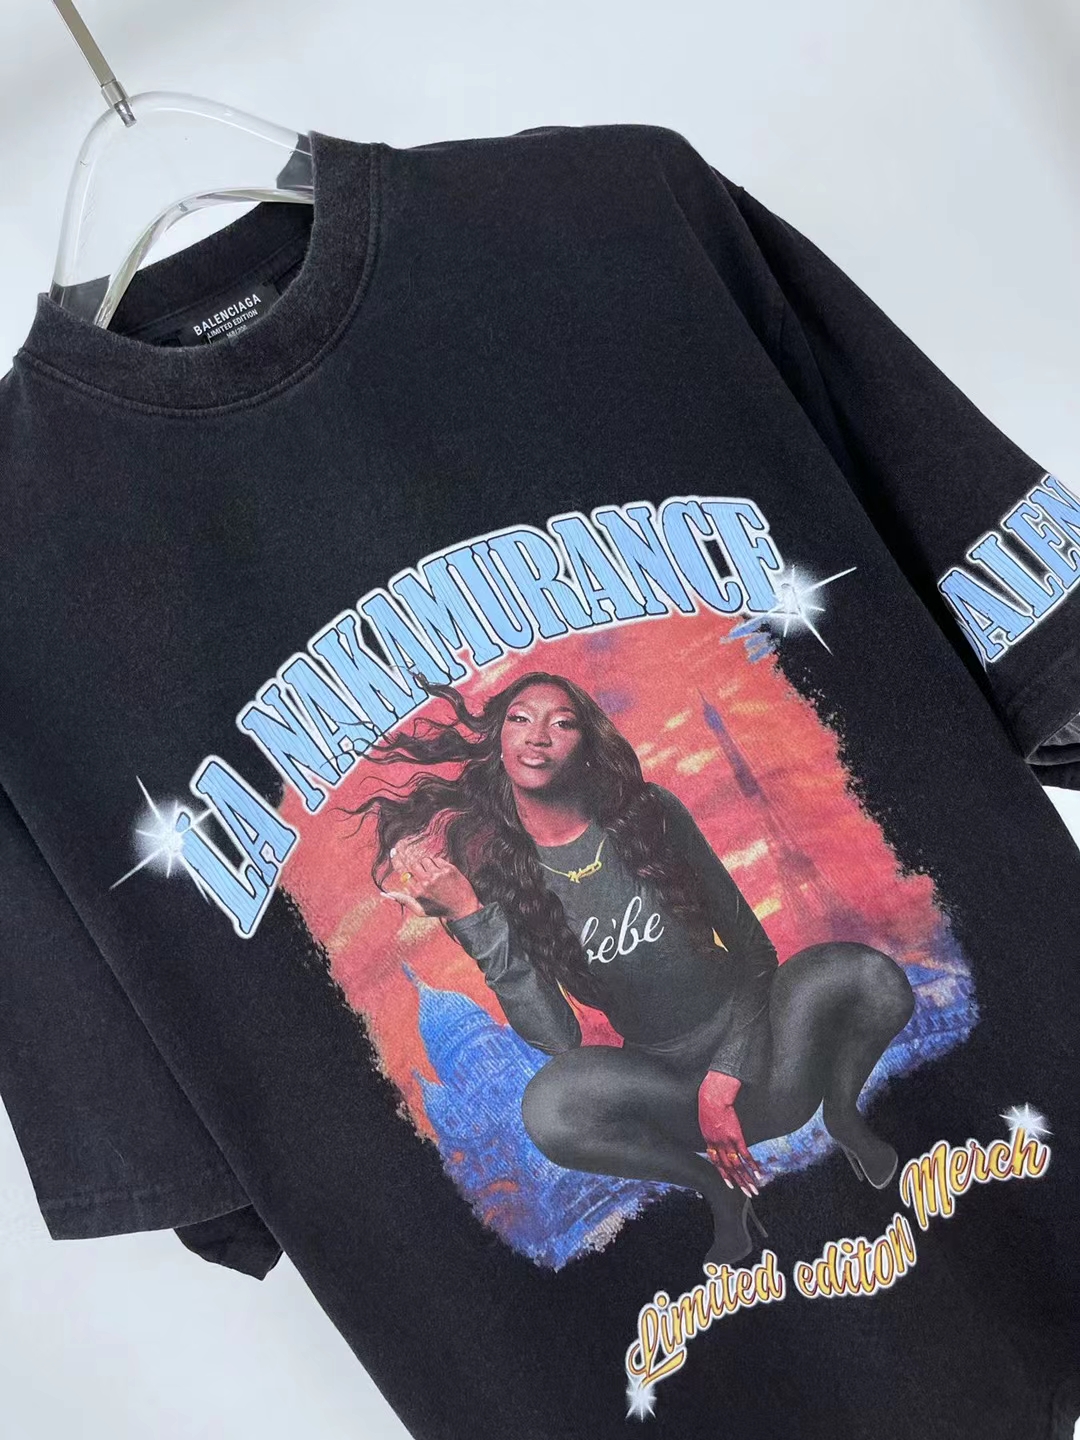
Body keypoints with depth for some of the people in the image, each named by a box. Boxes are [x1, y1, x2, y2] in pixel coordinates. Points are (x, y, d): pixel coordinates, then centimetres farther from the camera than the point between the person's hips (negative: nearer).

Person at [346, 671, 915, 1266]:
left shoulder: (647, 813, -7)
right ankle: (717, 1186, -5)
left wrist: (725, 1077, -14)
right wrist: (467, 914, -24)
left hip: (755, 1042, 1)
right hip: (661, 1077, 0)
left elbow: (752, 944, -2)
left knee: (869, 974, -27)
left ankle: (842, 1113, 6)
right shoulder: (492, 872, -8)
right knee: (548, 1106, -32)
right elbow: (555, 1037, -16)